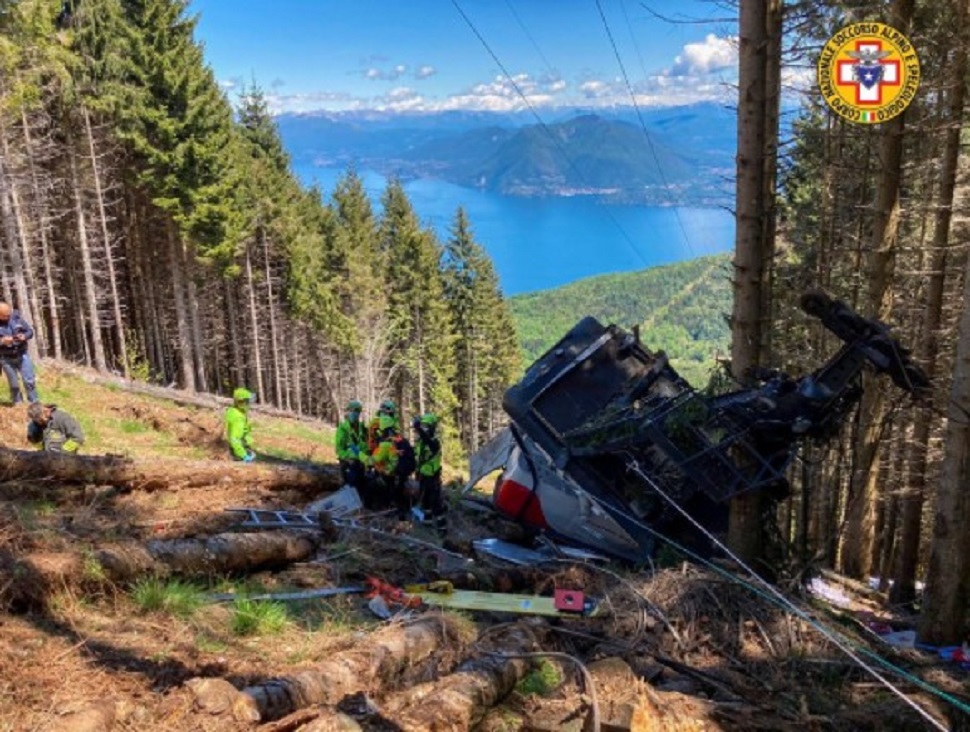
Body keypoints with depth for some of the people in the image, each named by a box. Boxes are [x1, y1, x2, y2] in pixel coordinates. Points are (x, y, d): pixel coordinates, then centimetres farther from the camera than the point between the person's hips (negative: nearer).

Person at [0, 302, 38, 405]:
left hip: (22, 355, 1)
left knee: (30, 381, 1)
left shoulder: (16, 317, -5)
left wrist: (24, 336, -19)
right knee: (14, 385, 7)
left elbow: (30, 331, 2)